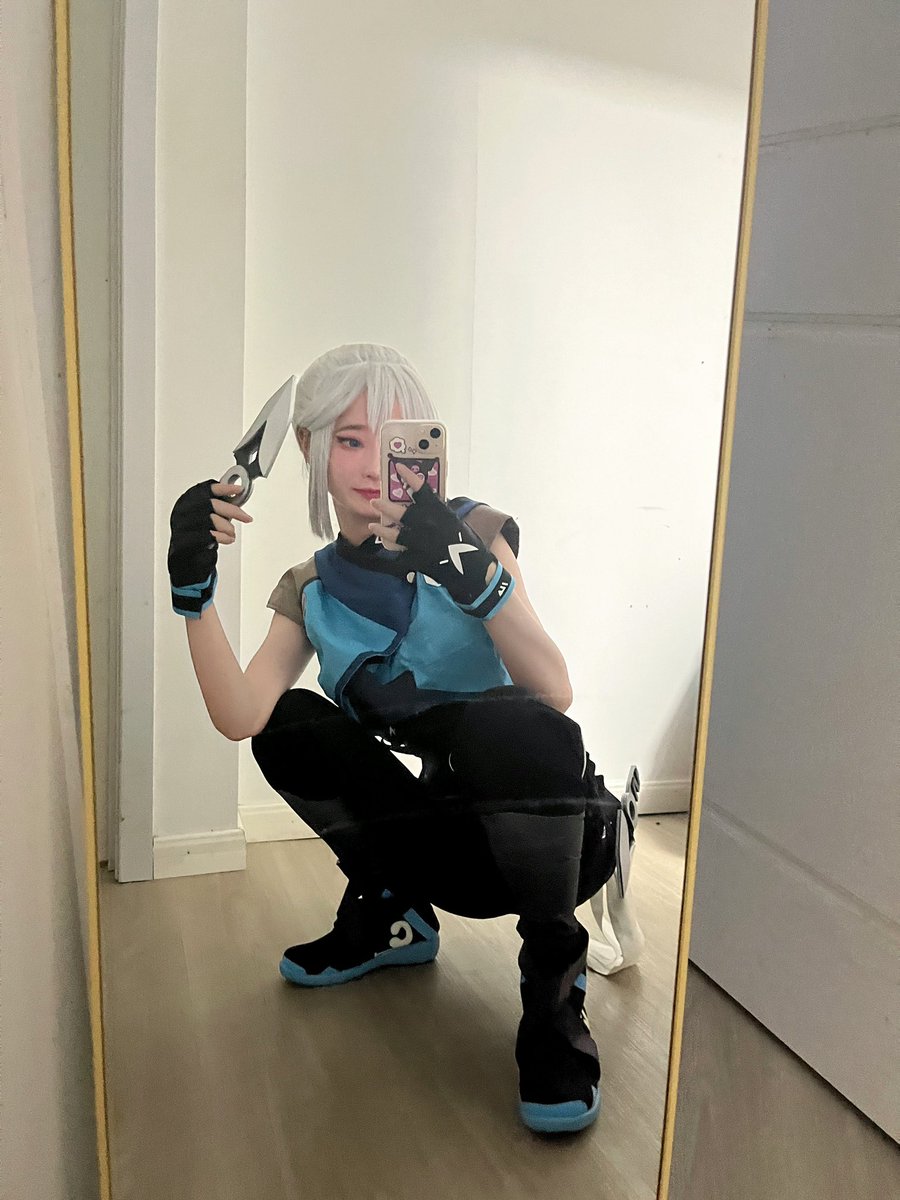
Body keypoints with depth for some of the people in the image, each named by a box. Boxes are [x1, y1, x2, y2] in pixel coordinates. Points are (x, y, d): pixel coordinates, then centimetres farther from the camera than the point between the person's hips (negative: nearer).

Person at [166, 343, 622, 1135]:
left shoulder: (470, 531, -9)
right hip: (451, 841, 4)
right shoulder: (312, 592, 3)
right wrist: (195, 587, -26)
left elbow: (554, 690, -24)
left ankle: (554, 985, -14)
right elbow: (239, 716, -15)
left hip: (551, 828, -4)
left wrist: (472, 574, -37)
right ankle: (392, 915, 10)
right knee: (287, 726, -12)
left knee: (509, 722, -36)